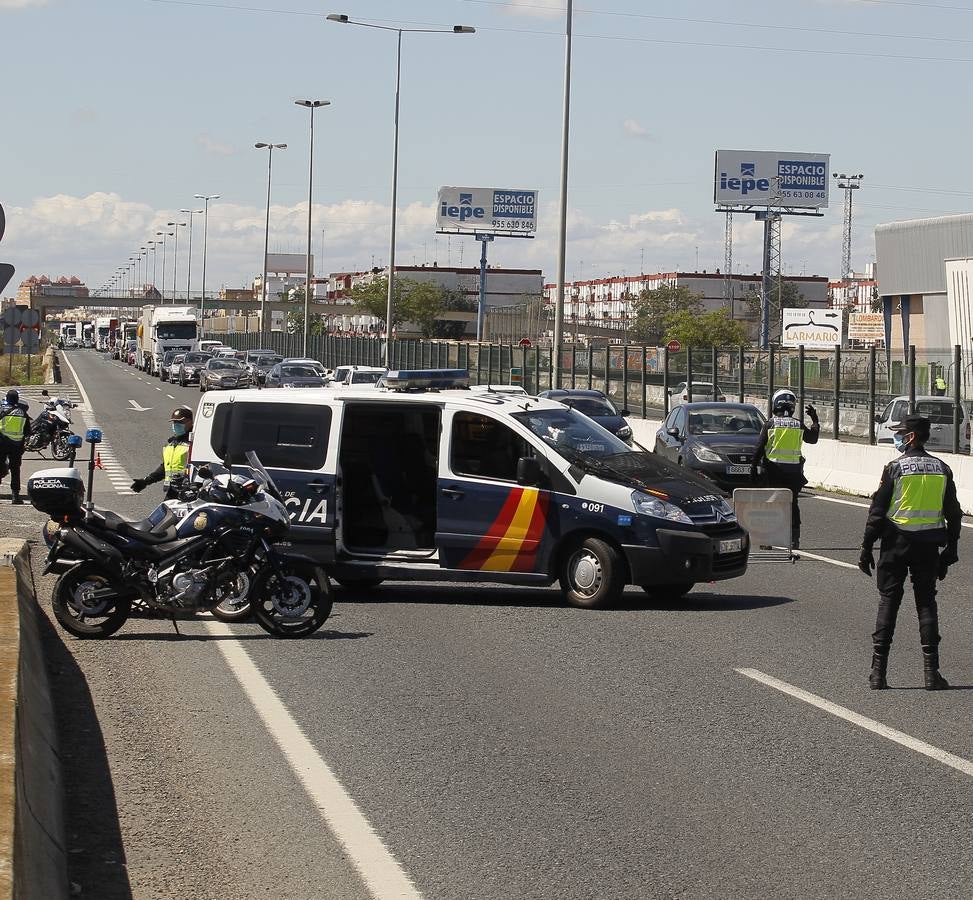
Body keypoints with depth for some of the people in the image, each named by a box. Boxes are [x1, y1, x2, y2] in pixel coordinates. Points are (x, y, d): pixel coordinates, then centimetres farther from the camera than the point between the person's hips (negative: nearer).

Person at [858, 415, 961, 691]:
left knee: (888, 602, 4)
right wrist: (950, 552, 15)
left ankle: (878, 672, 2)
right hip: (929, 544, 3)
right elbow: (954, 514, 8)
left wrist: (866, 549, -2)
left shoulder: (895, 468, -8)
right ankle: (931, 671, 1)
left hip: (897, 543, -3)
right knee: (926, 602, 9)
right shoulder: (942, 469, 4)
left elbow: (877, 511, -8)